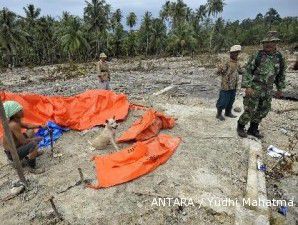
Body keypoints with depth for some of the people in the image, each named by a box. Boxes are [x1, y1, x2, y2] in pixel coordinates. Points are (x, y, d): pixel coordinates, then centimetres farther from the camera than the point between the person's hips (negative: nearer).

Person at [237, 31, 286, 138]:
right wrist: (247, 87, -18)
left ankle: (253, 129, 27)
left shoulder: (280, 57, 5)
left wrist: (280, 89, 14)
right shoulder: (257, 56, -8)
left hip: (268, 90, 5)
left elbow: (281, 74, 15)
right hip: (254, 88, -5)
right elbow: (247, 71, -10)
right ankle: (240, 127, 17)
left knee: (262, 111, 11)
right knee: (250, 110, -4)